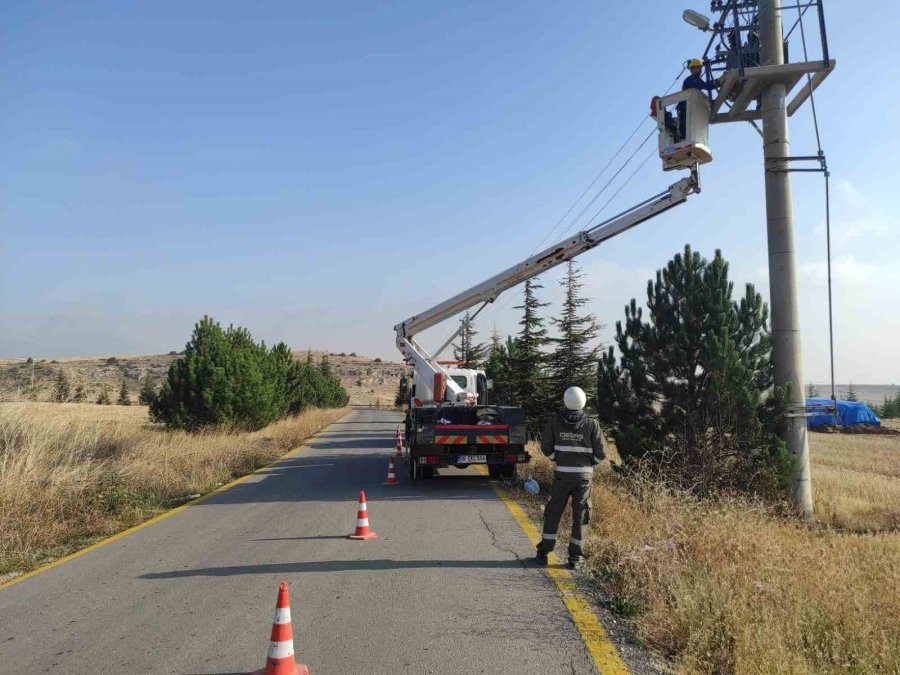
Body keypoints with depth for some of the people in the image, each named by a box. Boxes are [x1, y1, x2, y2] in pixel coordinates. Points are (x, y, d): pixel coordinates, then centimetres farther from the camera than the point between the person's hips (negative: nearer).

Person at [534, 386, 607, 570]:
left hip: (562, 474, 1)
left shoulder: (555, 421, -5)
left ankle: (543, 553, 15)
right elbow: (601, 453, -5)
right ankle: (575, 558, 12)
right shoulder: (592, 424, -8)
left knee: (553, 513, 13)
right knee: (580, 516, 9)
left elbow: (546, 446, -1)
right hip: (584, 475, -1)